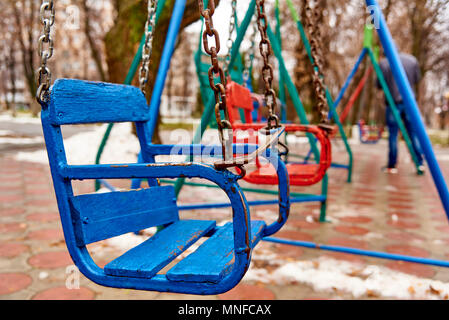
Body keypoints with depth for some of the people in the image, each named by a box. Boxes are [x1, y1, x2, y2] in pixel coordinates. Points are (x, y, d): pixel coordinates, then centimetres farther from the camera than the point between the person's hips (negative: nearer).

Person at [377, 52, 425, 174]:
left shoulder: (384, 63, -9)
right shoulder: (412, 60, 2)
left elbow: (379, 85, -5)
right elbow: (417, 79, 9)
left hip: (393, 102, -3)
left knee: (393, 135, 3)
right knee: (413, 133, 10)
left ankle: (392, 166, 8)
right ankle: (420, 163, 10)